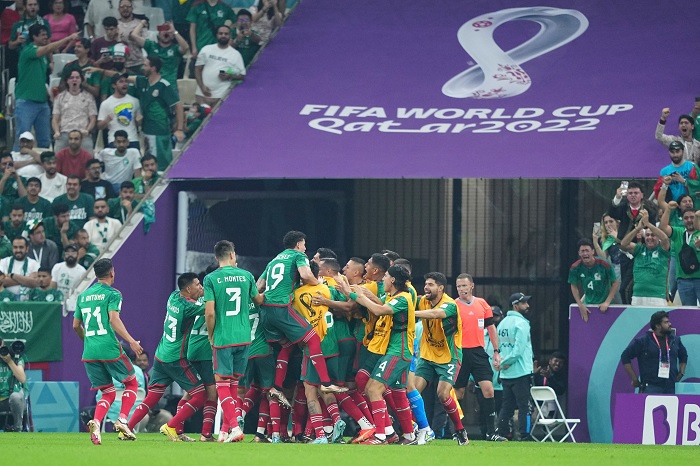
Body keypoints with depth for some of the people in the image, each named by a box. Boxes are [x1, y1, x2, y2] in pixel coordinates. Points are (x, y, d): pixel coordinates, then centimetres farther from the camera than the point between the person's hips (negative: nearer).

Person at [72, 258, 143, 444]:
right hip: (110, 350, -5)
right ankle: (122, 420, -4)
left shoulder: (83, 296, 16)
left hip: (89, 353, 5)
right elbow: (113, 319, -16)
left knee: (108, 393, 12)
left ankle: (96, 422, -16)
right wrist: (131, 341, -17)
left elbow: (76, 326, 20)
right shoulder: (112, 294, -1)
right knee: (131, 383, 15)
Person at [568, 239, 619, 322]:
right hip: (588, 304, 2)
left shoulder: (604, 265, -23)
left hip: (603, 304, -2)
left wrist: (607, 302, -17)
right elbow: (574, 287, -2)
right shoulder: (575, 268, -16)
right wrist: (581, 306, -9)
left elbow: (616, 283, -13)